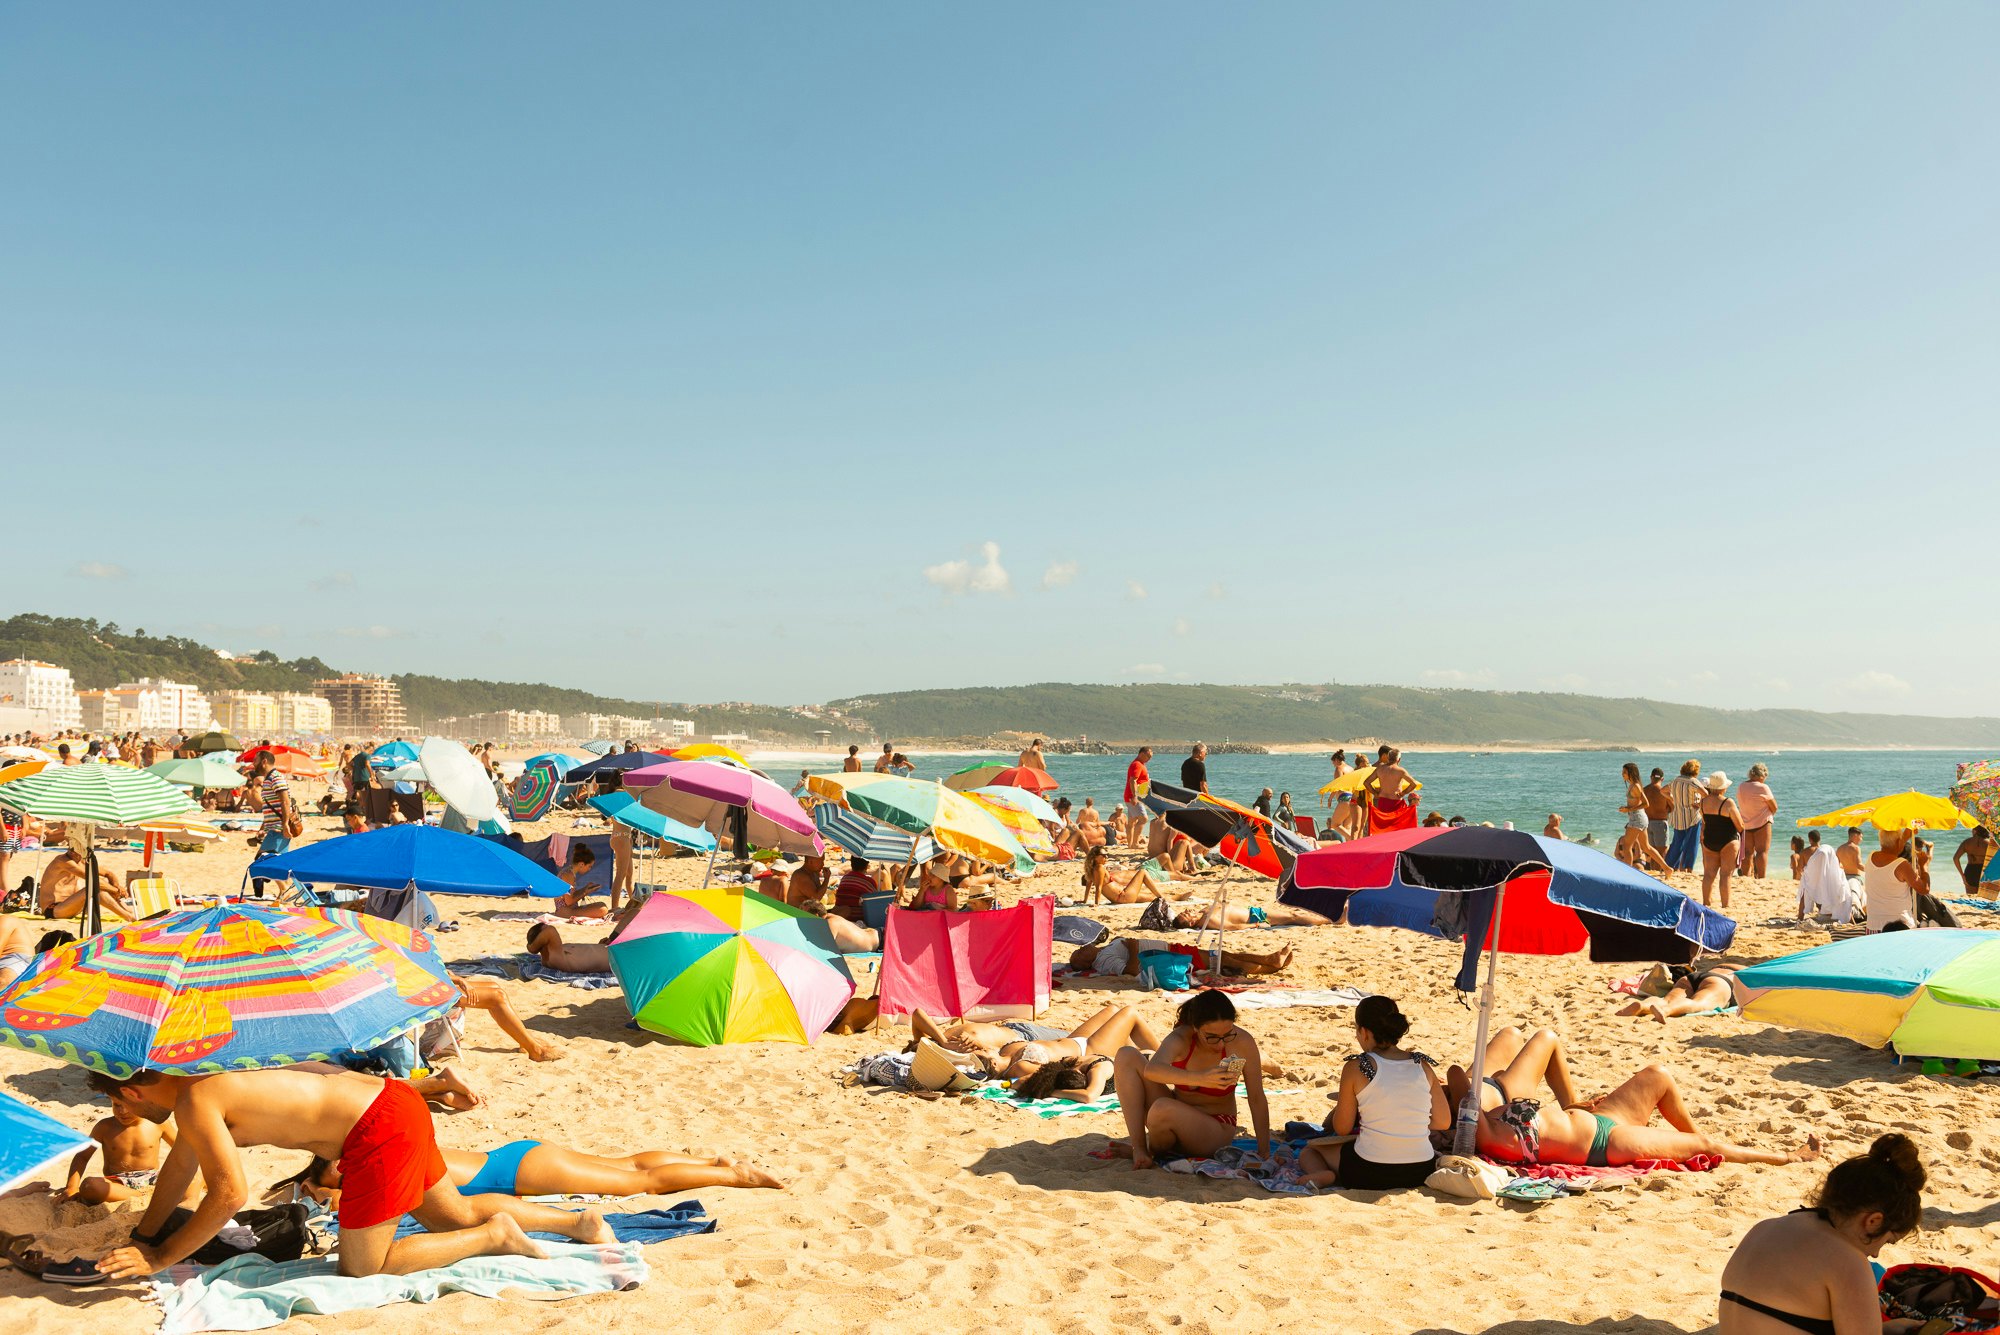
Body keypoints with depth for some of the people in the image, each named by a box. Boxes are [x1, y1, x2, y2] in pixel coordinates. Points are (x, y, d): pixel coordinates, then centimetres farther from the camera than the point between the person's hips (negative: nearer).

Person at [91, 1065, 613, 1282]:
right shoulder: (197, 1072, 15)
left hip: (379, 1131, -10)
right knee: (454, 1215, 22)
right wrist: (143, 1235, 29)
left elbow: (230, 1195, -16)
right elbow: (182, 1163, 27)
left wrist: (160, 1257, -5)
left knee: (362, 1269, 2)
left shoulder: (193, 1102, -14)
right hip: (394, 1099, 10)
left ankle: (495, 1235, 4)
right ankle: (580, 1222, 22)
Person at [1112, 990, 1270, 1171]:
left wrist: (1264, 1153, -14)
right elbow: (1151, 1070, -40)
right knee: (1127, 1056, -16)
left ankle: (1154, 1150, 0)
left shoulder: (1242, 1042, -21)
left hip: (1215, 1131, -3)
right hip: (1177, 1117, 3)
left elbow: (1257, 1099, -12)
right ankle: (1138, 1147, -16)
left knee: (1163, 1109, -35)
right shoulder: (1181, 1039, -19)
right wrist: (1201, 1078, -55)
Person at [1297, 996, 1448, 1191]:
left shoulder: (1355, 1067, -9)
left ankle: (1322, 1174, -9)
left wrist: (1340, 1103, 21)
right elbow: (1443, 1122, 8)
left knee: (1308, 1151, 22)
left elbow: (1342, 1129, 0)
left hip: (1369, 1173, -4)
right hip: (1421, 1173, 4)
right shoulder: (1423, 1065, 1)